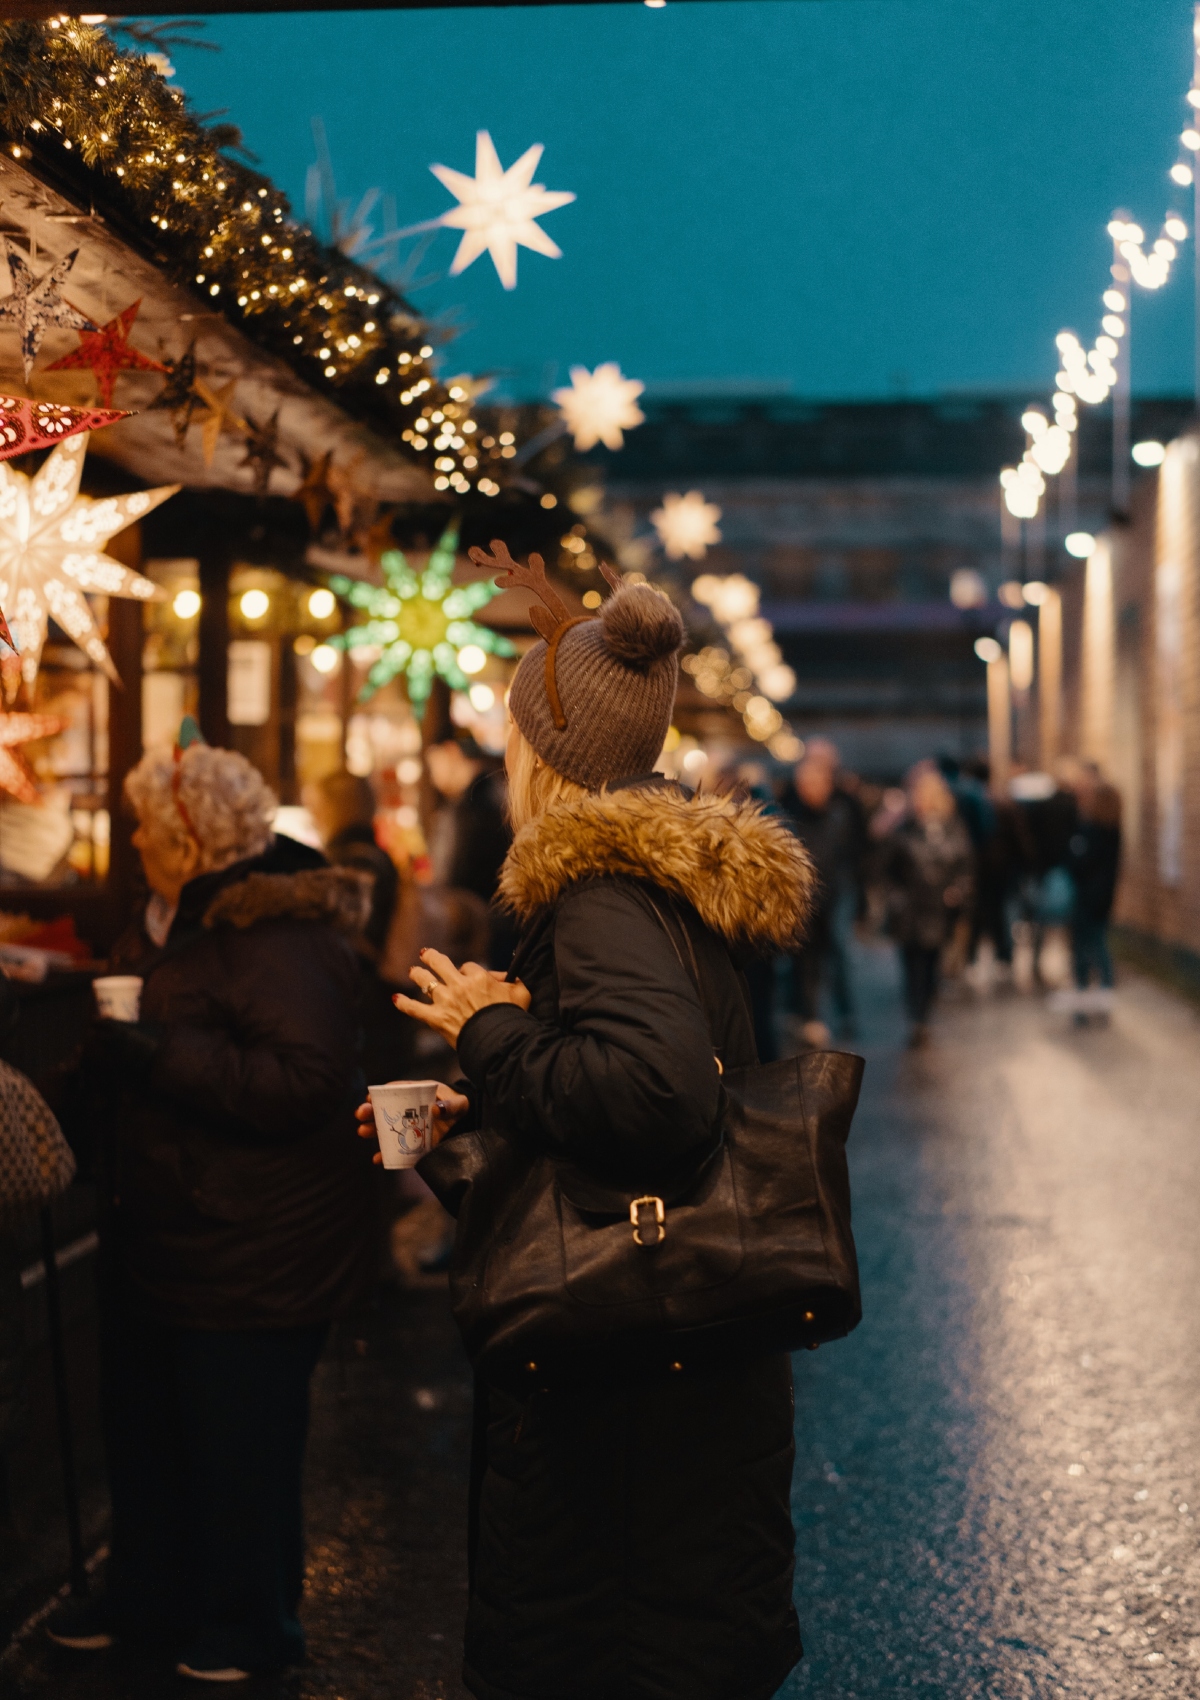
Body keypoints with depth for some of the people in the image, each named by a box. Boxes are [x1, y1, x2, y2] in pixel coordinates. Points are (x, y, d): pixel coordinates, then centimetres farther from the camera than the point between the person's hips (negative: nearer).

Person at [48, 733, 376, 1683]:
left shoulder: (284, 937, -22)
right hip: (161, 1232, 10)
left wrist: (154, 1055, -29)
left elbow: (303, 1082, -31)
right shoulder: (175, 921, 10)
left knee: (238, 1443, 5)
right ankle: (148, 1597, 37)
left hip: (254, 1250, -10)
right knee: (145, 1426, 20)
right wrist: (102, 1061, 7)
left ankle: (247, 1629, 23)